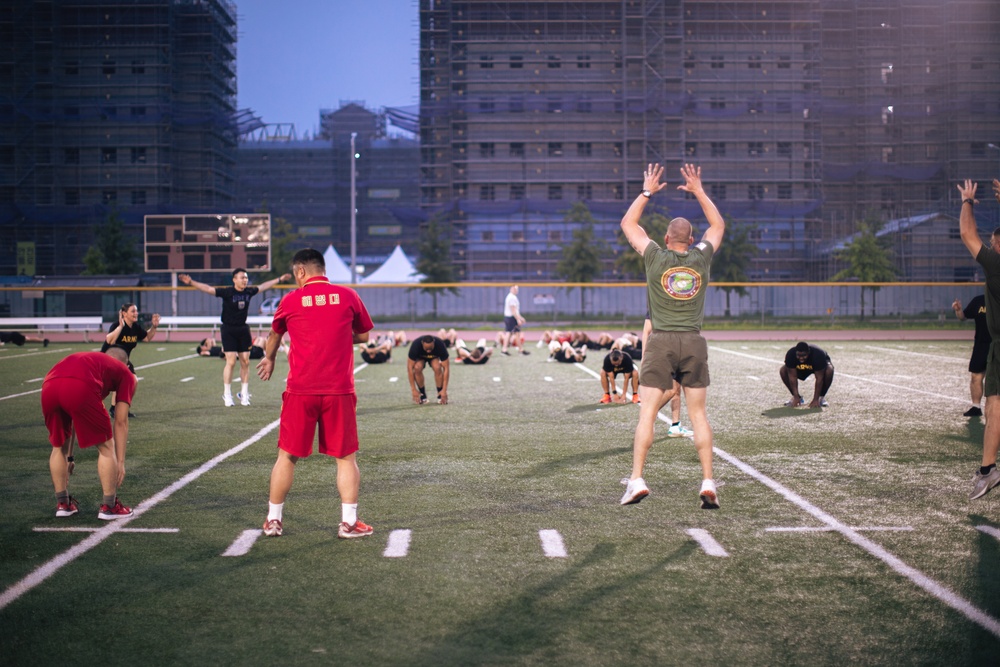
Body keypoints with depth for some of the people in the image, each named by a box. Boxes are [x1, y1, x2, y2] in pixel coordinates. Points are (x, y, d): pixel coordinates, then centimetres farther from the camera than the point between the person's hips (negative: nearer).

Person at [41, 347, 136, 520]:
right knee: (106, 447, 14)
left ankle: (63, 503, 34)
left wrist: (69, 456, 50)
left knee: (59, 447, 28)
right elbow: (120, 421, 21)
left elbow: (73, 416, 45)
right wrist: (120, 462, 24)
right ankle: (109, 507, 20)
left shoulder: (86, 359, 43)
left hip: (49, 386, 5)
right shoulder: (126, 374, 28)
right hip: (80, 388, -5)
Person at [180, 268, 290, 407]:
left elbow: (263, 286, 20)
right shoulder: (227, 292, -12)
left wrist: (279, 279, 31)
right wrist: (191, 282, -32)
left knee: (245, 362, 4)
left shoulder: (249, 291, 2)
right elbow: (207, 289, -20)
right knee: (231, 362, -8)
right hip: (228, 330, -5)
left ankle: (244, 394, 17)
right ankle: (227, 395, 2)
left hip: (243, 330, 5)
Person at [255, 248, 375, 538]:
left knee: (287, 456, 12)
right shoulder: (347, 296, 2)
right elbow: (363, 335, 15)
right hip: (340, 390, 0)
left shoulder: (291, 300, 3)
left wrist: (269, 359, 43)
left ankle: (273, 520, 19)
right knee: (346, 457, 8)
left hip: (300, 391, 0)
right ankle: (349, 523, 7)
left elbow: (274, 335, 23)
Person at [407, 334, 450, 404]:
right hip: (420, 357, 0)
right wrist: (413, 390, -35)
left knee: (437, 368, -33)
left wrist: (444, 390, -35)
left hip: (435, 356, 0)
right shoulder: (415, 345, -38)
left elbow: (446, 368, -32)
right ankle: (422, 395, -13)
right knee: (417, 368, -33)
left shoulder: (440, 345, -37)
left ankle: (440, 396, -14)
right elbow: (410, 368, -33)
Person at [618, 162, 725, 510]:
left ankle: (637, 480, -7)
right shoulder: (701, 258, 3)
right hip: (694, 343, 2)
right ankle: (707, 483, 2)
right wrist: (699, 191, 25)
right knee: (698, 414, 5)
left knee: (647, 413, -2)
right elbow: (718, 225, 22)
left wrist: (647, 192, 19)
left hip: (661, 342, -2)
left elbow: (628, 224, 13)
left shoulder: (656, 258, -2)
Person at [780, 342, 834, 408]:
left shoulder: (818, 355, -38)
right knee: (782, 370, -23)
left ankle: (821, 397, -13)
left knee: (829, 370, -36)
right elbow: (792, 377, -27)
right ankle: (796, 398, -5)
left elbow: (819, 378, -34)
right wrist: (796, 397, -30)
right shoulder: (790, 355, -33)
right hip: (800, 370, 2)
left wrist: (815, 400, -35)